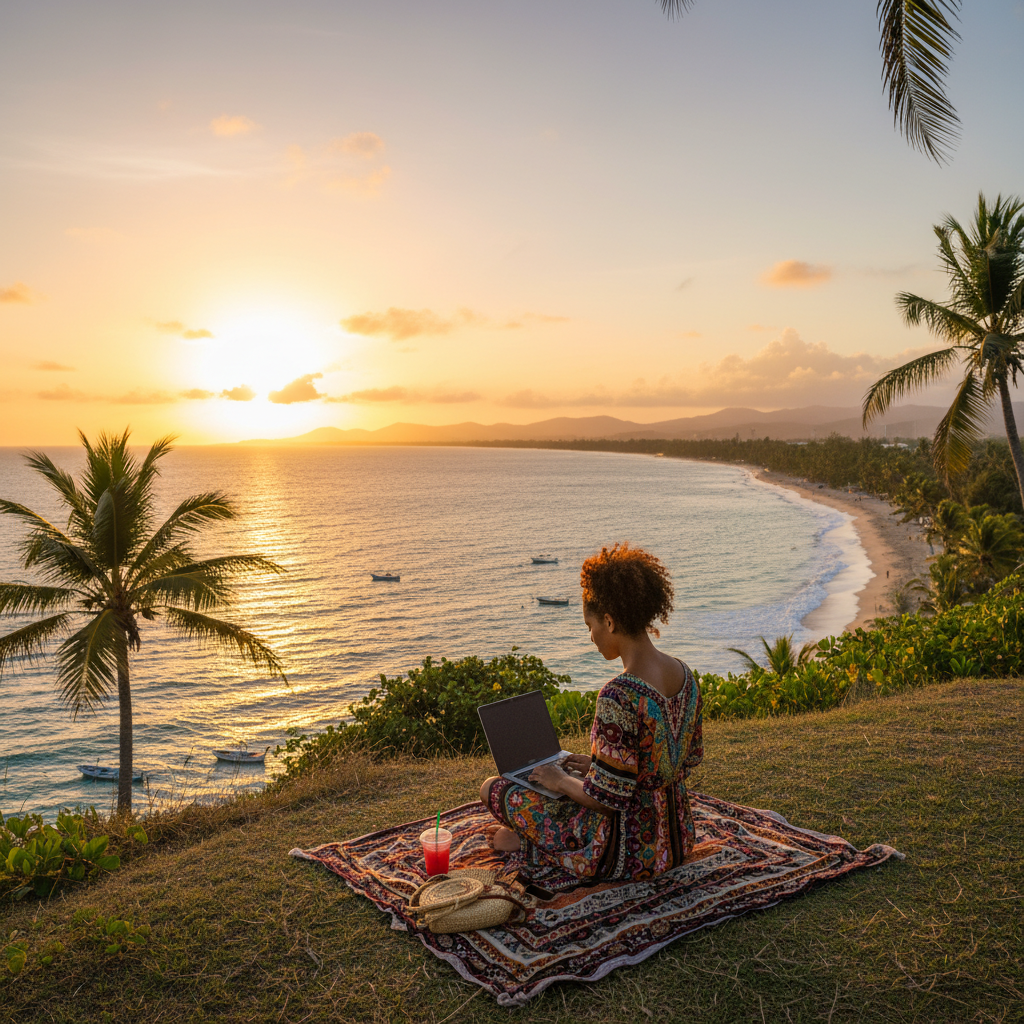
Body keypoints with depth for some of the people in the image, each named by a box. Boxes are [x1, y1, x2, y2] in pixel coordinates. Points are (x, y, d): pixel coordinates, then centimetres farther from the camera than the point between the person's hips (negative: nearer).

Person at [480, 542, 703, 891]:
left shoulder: (619, 697, -30)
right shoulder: (684, 675, -4)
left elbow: (607, 797, -26)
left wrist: (560, 780, -6)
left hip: (626, 850, -8)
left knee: (492, 787, 5)